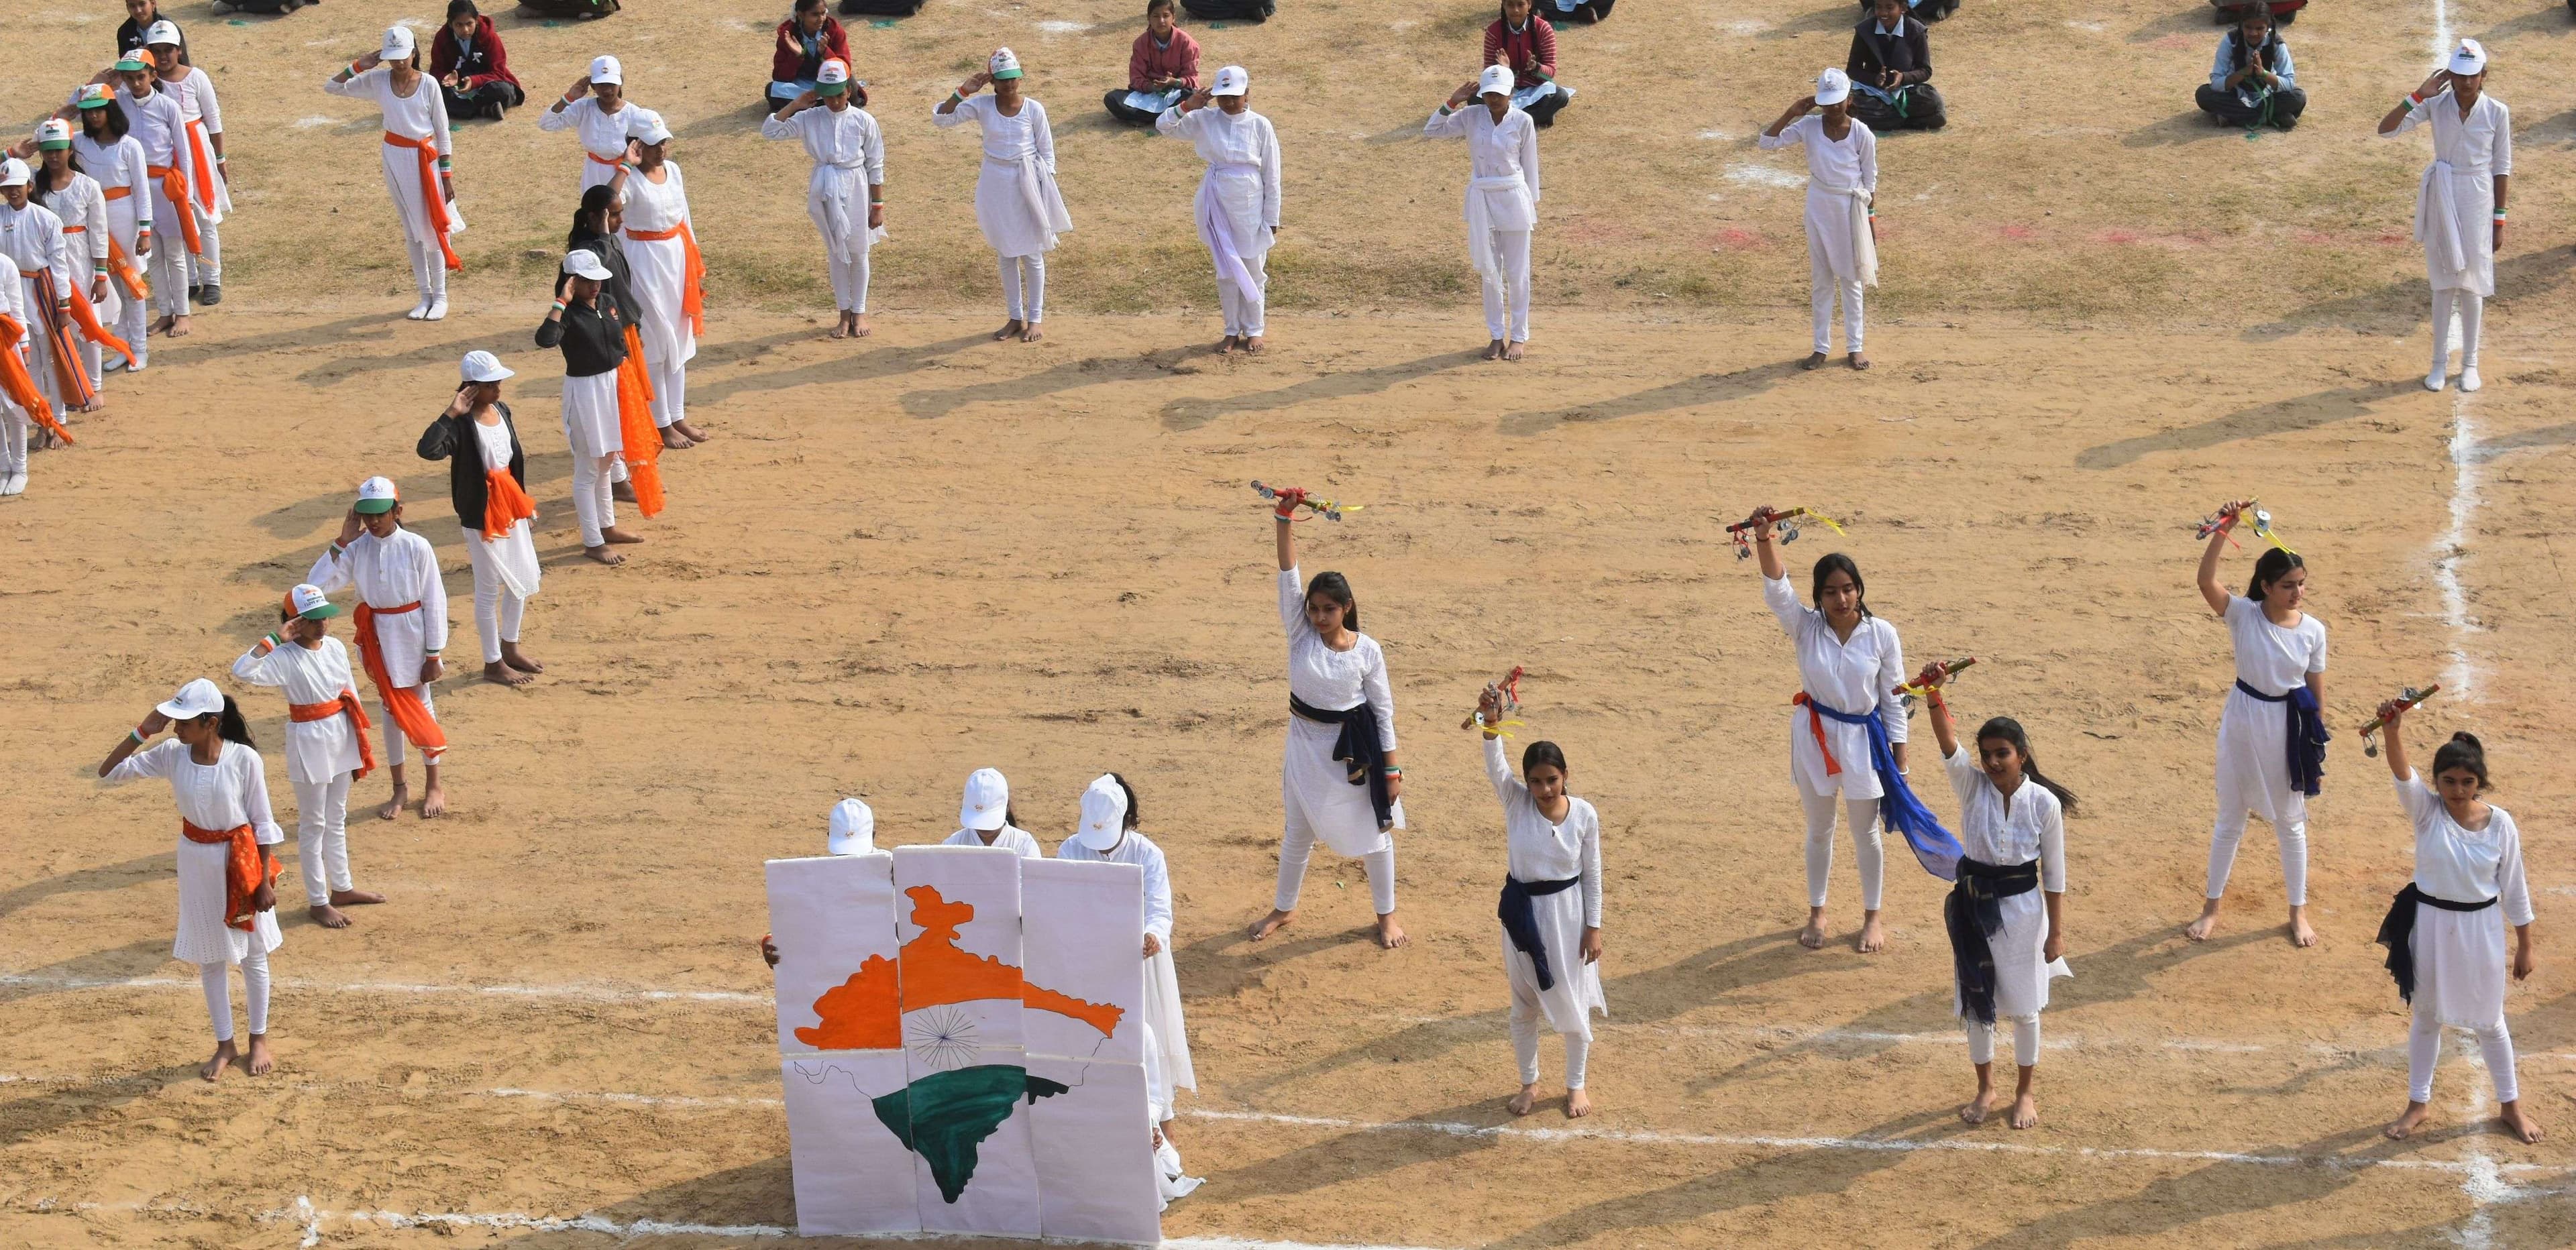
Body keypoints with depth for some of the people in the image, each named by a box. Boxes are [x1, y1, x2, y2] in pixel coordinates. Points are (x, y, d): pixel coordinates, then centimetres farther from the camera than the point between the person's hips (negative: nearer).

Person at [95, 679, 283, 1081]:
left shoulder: (244, 759, -20)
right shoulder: (171, 755, -11)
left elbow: (263, 822, -12)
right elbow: (108, 774, -10)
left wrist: (265, 880, -11)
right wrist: (142, 733, -20)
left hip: (241, 860, -4)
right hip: (197, 861, 4)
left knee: (252, 954, 13)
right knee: (209, 956, 13)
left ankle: (259, 1040, 29)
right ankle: (225, 1046, 28)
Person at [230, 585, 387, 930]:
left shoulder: (335, 648, 1)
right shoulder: (285, 658, -19)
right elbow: (242, 671, -36)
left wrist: (361, 747, 13)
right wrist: (274, 640, -37)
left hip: (342, 737, 7)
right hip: (309, 742, -6)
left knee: (337, 819, 21)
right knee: (313, 824, 5)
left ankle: (342, 888, 35)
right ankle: (318, 902, 15)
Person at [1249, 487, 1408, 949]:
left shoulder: (1367, 650, -14)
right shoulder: (1301, 633, -11)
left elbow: (1383, 710, -7)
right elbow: (1289, 577, -21)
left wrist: (1391, 770, -7)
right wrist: (1284, 521, -33)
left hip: (1356, 746, -2)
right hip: (1307, 742, 2)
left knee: (1374, 829, 10)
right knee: (1298, 832, 16)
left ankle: (1387, 914, 28)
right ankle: (1284, 908, 36)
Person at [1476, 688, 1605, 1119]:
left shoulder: (1584, 815, -13)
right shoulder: (1516, 802, -12)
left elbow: (1592, 875, -5)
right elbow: (1495, 767, -31)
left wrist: (1594, 927, -4)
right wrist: (1491, 726, -48)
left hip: (1568, 913, -1)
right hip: (1523, 913, 1)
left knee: (1572, 1003, 12)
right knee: (1524, 1005, 15)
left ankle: (1576, 1084, 32)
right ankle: (1530, 1083, 35)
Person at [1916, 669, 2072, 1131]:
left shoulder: (2044, 803, -13)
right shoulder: (1971, 786, -11)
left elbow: (2054, 872, -5)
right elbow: (1948, 743, -29)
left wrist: (2056, 932, -2)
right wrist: (1933, 694, -46)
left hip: (2022, 910, -2)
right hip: (1975, 907, 2)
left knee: (2023, 1007, 12)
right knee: (1977, 1002, 15)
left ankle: (2025, 1090, 32)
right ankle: (1985, 1087, 35)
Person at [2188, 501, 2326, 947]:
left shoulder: (2313, 630, -10)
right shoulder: (2243, 615, -15)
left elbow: (2317, 693, 0)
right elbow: (2206, 581, -34)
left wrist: (2318, 749, 4)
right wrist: (2223, 530, -44)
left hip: (2291, 728, 1)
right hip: (2244, 724, -1)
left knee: (2290, 821, 15)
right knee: (2230, 818, 14)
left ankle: (2298, 912, 31)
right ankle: (2212, 907, 30)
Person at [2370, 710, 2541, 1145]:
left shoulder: (2501, 824, -12)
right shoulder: (2426, 811, -13)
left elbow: (2514, 889, -3)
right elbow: (2403, 774, -34)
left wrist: (2525, 946, 3)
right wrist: (2393, 731, -54)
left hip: (2481, 930, 0)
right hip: (2430, 925, 0)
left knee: (2488, 1021, 15)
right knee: (2427, 1016, 17)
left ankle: (2511, 1104, 35)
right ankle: (2418, 1103, 34)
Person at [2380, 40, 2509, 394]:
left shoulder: (2497, 112, -8)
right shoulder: (2437, 105, -6)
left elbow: (2502, 167, -1)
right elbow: (2386, 128, -12)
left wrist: (2499, 220, 0)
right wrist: (2419, 96, -22)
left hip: (2478, 199, -1)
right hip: (2442, 197, 1)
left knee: (2472, 284, 6)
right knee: (2444, 283, 8)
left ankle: (2470, 363, 18)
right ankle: (2439, 361, 18)